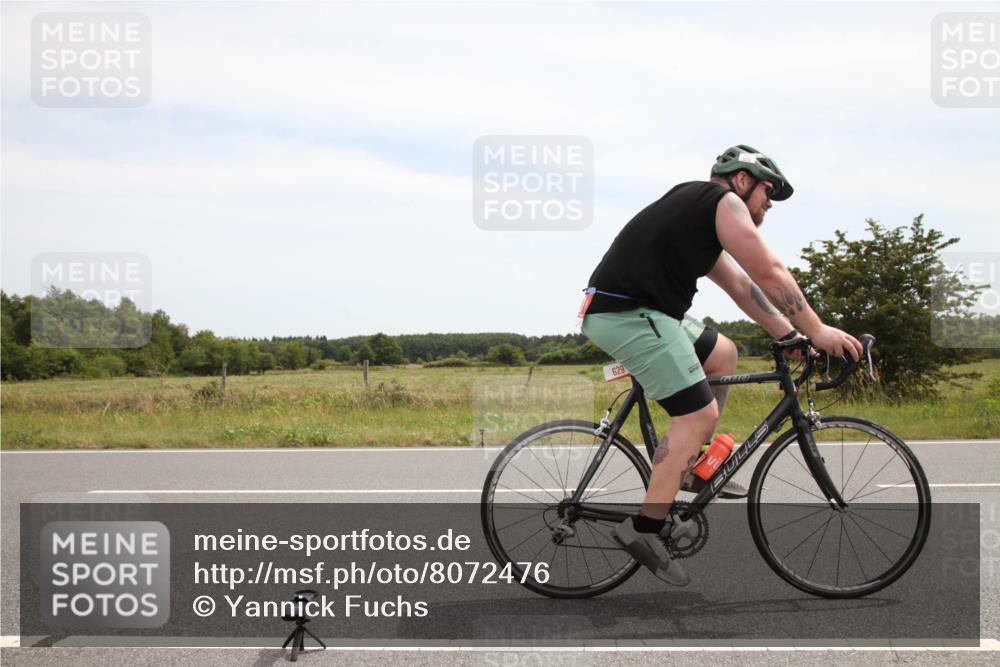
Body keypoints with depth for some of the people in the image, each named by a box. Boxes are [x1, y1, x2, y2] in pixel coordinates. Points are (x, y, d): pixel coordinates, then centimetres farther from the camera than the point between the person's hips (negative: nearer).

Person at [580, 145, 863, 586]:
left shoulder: (701, 213, 27)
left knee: (722, 354, 22)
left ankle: (694, 465, 21)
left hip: (639, 311, 10)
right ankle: (644, 529, -10)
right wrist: (817, 331, 1)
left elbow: (742, 286, 26)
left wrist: (790, 335, 22)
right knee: (699, 412, -11)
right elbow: (770, 275, -6)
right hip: (628, 312, -10)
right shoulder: (724, 201, -2)